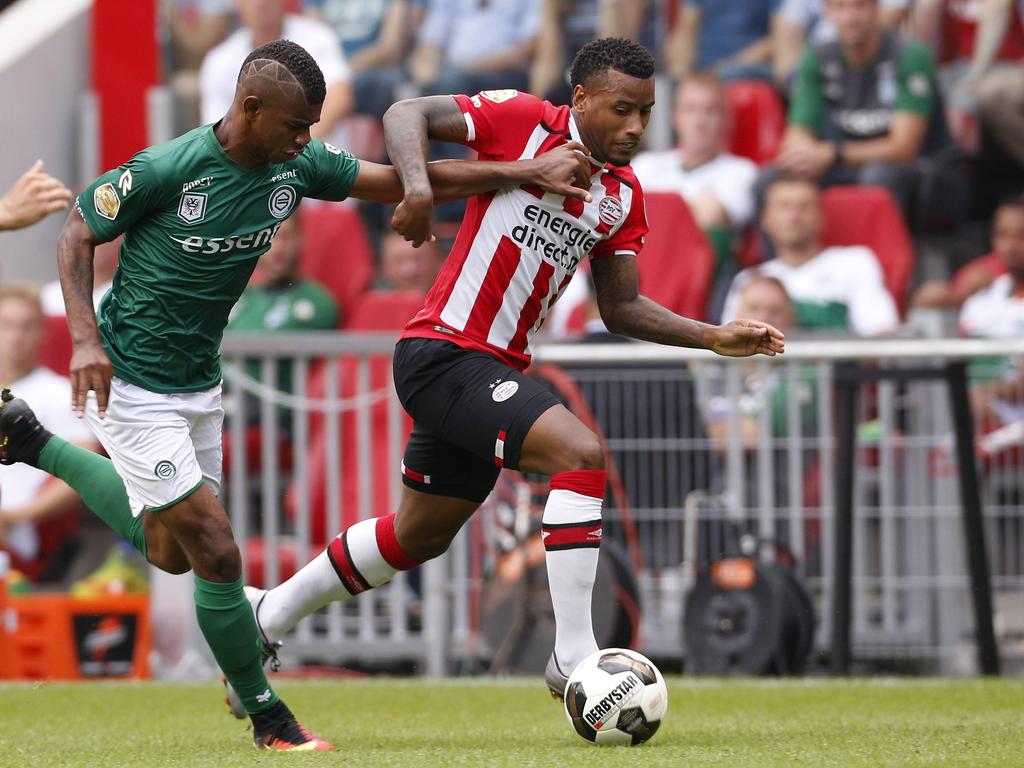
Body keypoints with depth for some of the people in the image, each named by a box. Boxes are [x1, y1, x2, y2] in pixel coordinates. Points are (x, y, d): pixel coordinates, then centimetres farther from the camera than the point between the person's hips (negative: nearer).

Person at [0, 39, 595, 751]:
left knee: (169, 552, 22)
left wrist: (530, 172, -5)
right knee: (216, 553, -10)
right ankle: (268, 718, 8)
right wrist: (85, 337, -23)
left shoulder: (297, 165, -6)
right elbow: (78, 234, -11)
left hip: (199, 383, 8)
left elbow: (406, 182, 0)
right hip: (132, 388, -8)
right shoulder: (167, 169, -24)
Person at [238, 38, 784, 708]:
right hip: (444, 351, -9)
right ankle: (573, 654, -24)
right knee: (581, 453, -25)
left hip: (496, 370, 9)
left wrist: (714, 338, 1)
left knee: (421, 535, 21)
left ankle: (271, 614, 39)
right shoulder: (525, 123, -11)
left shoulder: (625, 195, 9)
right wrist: (418, 185, -30)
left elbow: (621, 307, 12)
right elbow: (407, 114, -11)